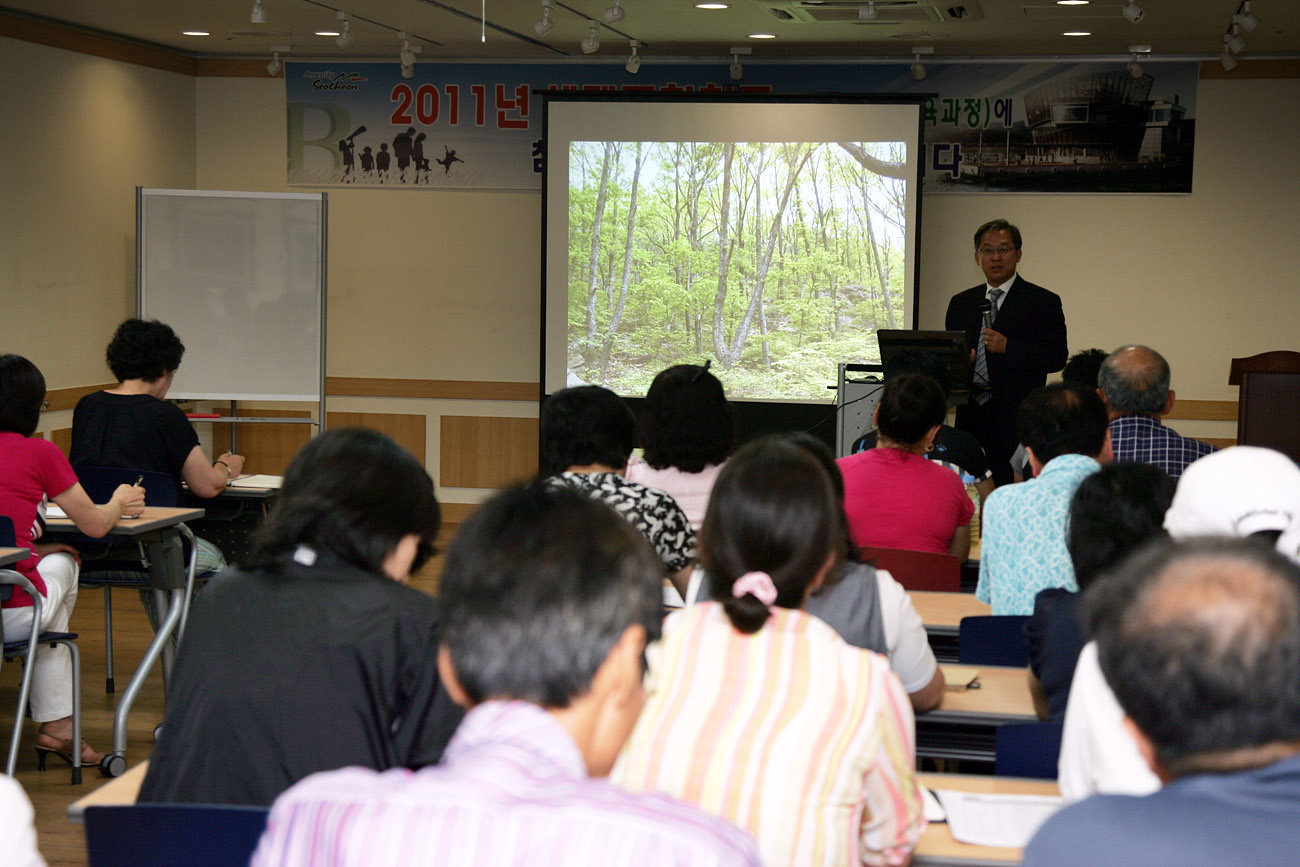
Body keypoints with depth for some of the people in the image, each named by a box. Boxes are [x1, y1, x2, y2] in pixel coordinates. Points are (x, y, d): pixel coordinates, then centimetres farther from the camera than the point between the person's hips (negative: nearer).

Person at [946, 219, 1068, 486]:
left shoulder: (1043, 302, 4)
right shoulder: (961, 303, 18)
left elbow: (1057, 357, -6)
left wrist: (1008, 347, -16)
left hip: (1017, 423, -4)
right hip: (970, 419, 4)